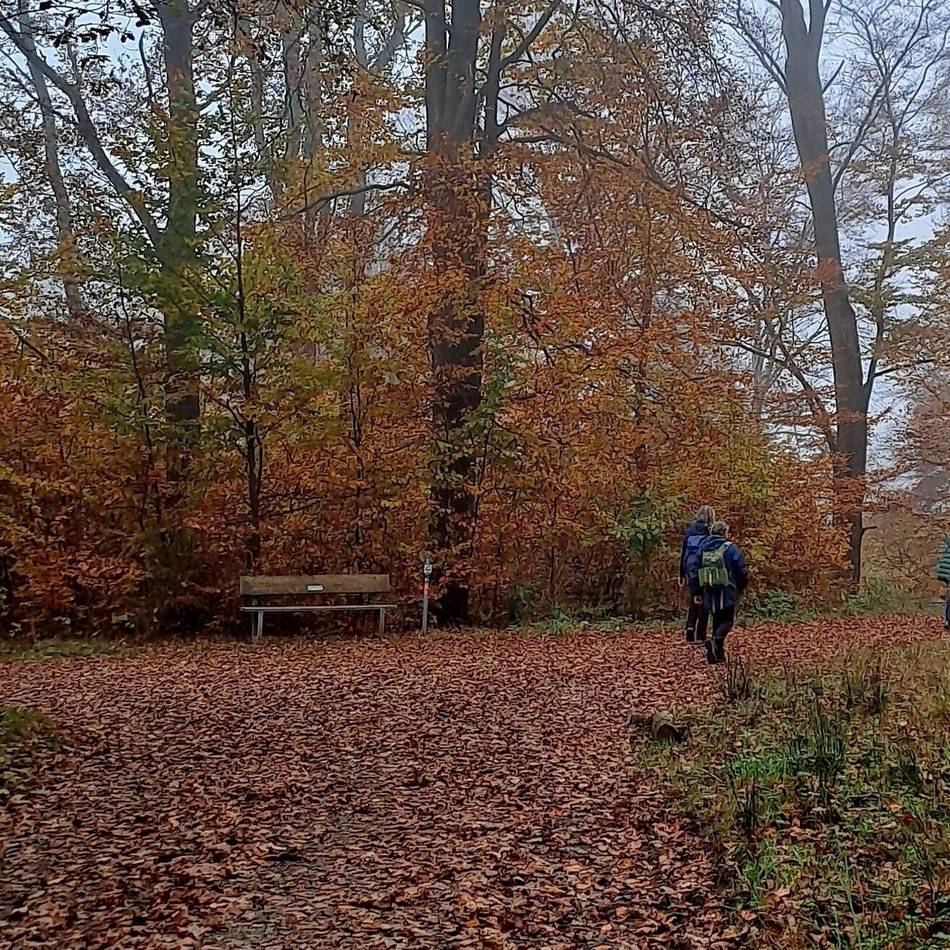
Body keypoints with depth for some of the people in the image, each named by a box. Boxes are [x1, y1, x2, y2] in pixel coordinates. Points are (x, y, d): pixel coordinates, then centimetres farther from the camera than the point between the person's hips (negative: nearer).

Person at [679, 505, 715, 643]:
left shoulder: (689, 531, 6)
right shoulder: (711, 532, -8)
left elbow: (683, 553, 9)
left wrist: (682, 574, 14)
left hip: (691, 572, 4)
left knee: (694, 602, 17)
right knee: (704, 603, 7)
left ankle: (690, 626, -4)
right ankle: (700, 636, 7)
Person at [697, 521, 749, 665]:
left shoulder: (703, 549, 7)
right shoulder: (730, 548, -8)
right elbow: (742, 569, -10)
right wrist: (742, 586, 7)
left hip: (709, 593, 5)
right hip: (727, 592, -5)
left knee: (716, 621, 15)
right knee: (727, 621, 2)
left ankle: (718, 653, 13)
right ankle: (716, 641, -24)